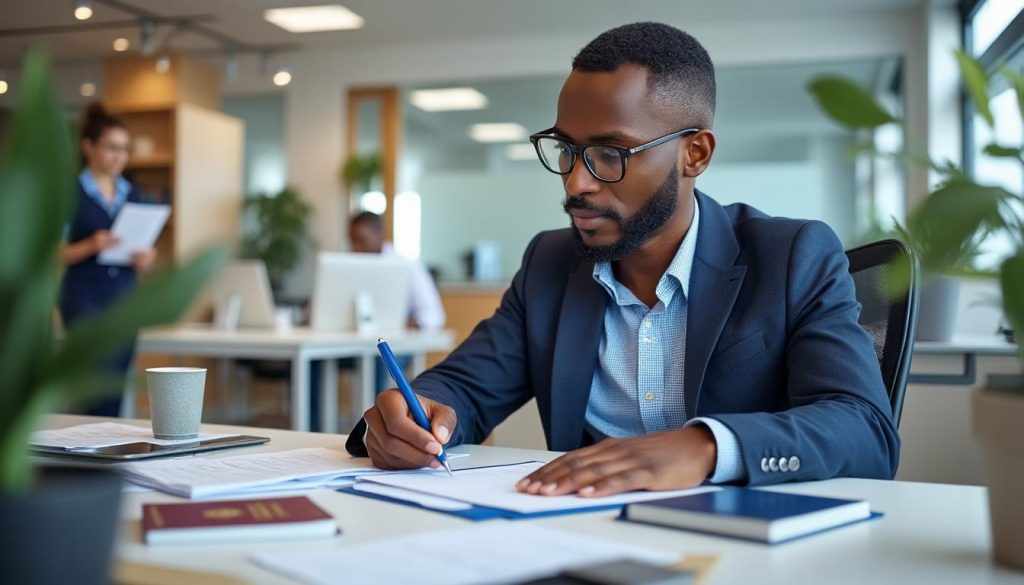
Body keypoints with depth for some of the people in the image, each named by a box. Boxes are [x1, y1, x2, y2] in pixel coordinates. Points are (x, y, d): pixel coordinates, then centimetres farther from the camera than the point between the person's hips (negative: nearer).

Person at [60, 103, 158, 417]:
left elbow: (147, 256, 17)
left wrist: (147, 259, -6)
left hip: (125, 300, 5)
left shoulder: (135, 196, 12)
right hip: (85, 299, -5)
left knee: (116, 391, 6)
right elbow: (53, 254, -6)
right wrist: (91, 246, -22)